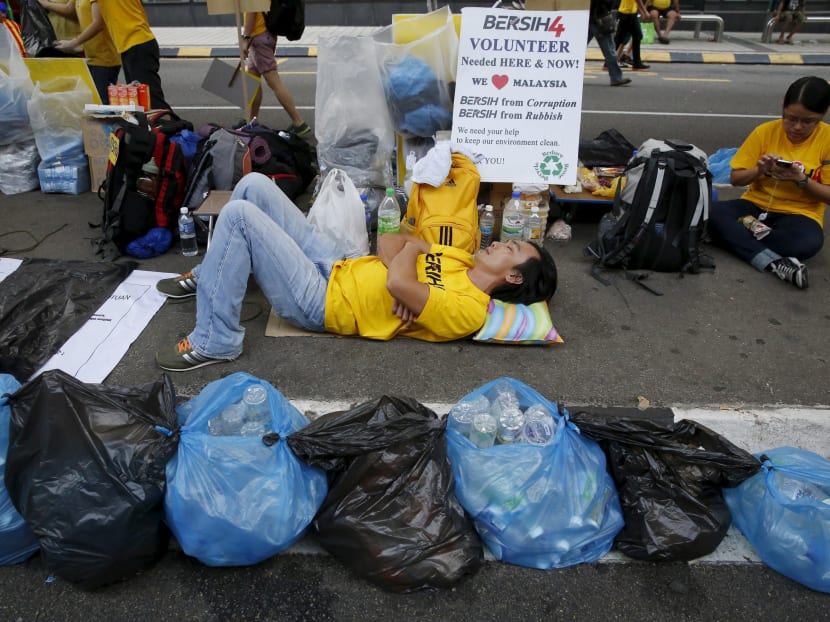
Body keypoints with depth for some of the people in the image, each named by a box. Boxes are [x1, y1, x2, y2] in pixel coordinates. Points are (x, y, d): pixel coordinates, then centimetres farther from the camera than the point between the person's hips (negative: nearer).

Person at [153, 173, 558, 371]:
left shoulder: (467, 310, -20)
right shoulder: (461, 261, 7)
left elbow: (398, 282, -33)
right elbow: (388, 243, 5)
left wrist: (411, 248, -11)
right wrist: (403, 289, -14)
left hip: (320, 301, -8)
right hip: (337, 263, 8)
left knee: (238, 214, -21)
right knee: (254, 185, 7)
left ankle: (214, 344, -8)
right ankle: (208, 278, 28)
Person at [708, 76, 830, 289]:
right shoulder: (765, 131, -4)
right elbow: (735, 179, 0)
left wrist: (801, 179, -22)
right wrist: (759, 170, -21)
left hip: (799, 213, -2)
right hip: (756, 205, 2)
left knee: (809, 241, -38)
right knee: (714, 213, -31)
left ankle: (734, 236, -24)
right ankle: (774, 263, -39)